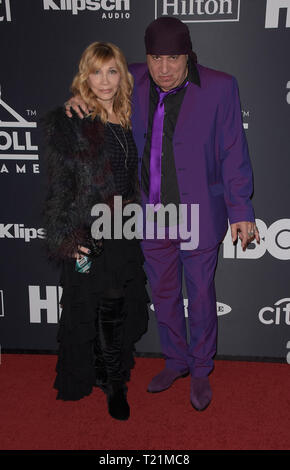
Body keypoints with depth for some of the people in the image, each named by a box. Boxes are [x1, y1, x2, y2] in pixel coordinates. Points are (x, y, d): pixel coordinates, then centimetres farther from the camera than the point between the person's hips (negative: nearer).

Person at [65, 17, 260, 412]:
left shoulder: (219, 87, -10)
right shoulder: (134, 81, 0)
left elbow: (234, 153, -8)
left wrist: (241, 212, -10)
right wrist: (80, 97, -3)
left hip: (198, 216, -3)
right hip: (152, 215, 4)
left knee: (201, 296, 11)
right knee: (163, 294, 17)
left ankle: (201, 370, 35)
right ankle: (176, 361, 41)